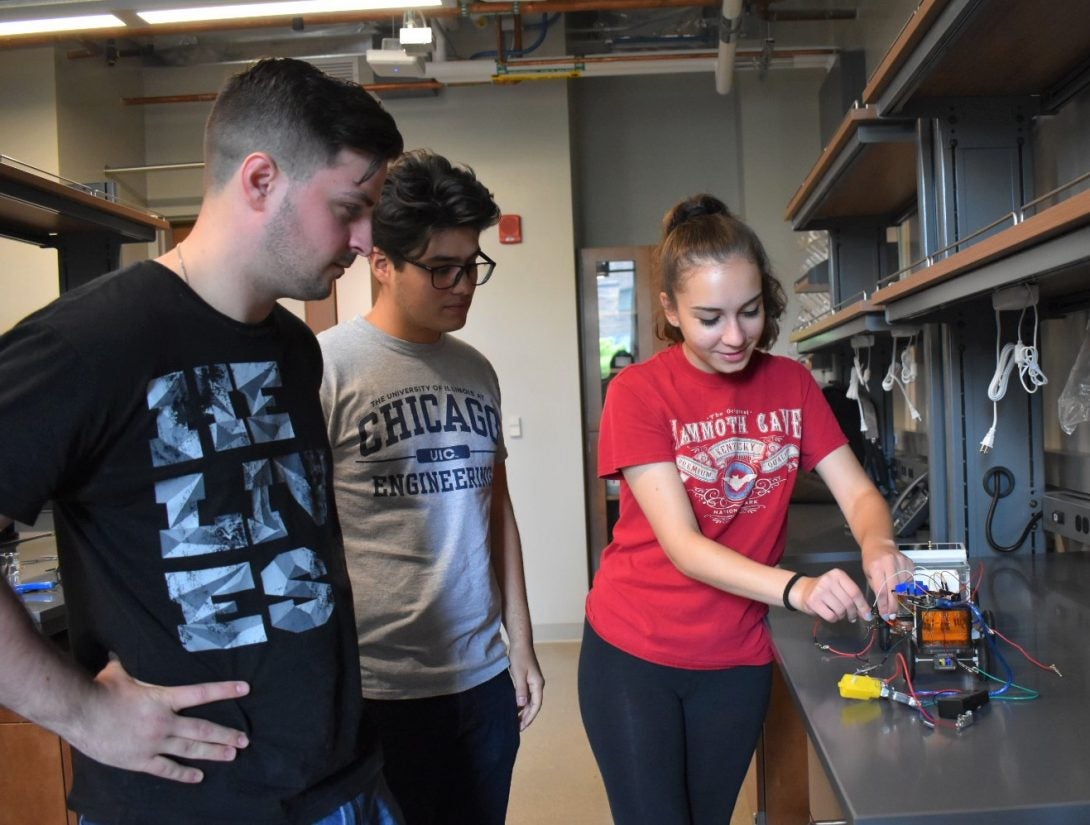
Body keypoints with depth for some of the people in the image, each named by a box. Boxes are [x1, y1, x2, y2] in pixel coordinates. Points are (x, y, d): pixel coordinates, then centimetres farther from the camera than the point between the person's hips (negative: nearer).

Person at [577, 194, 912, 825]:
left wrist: (877, 543, -28)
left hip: (737, 660, 4)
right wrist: (795, 588, -36)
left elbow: (859, 492, -4)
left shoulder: (792, 383, -1)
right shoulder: (639, 392, -15)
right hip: (633, 653, -3)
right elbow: (682, 544, -22)